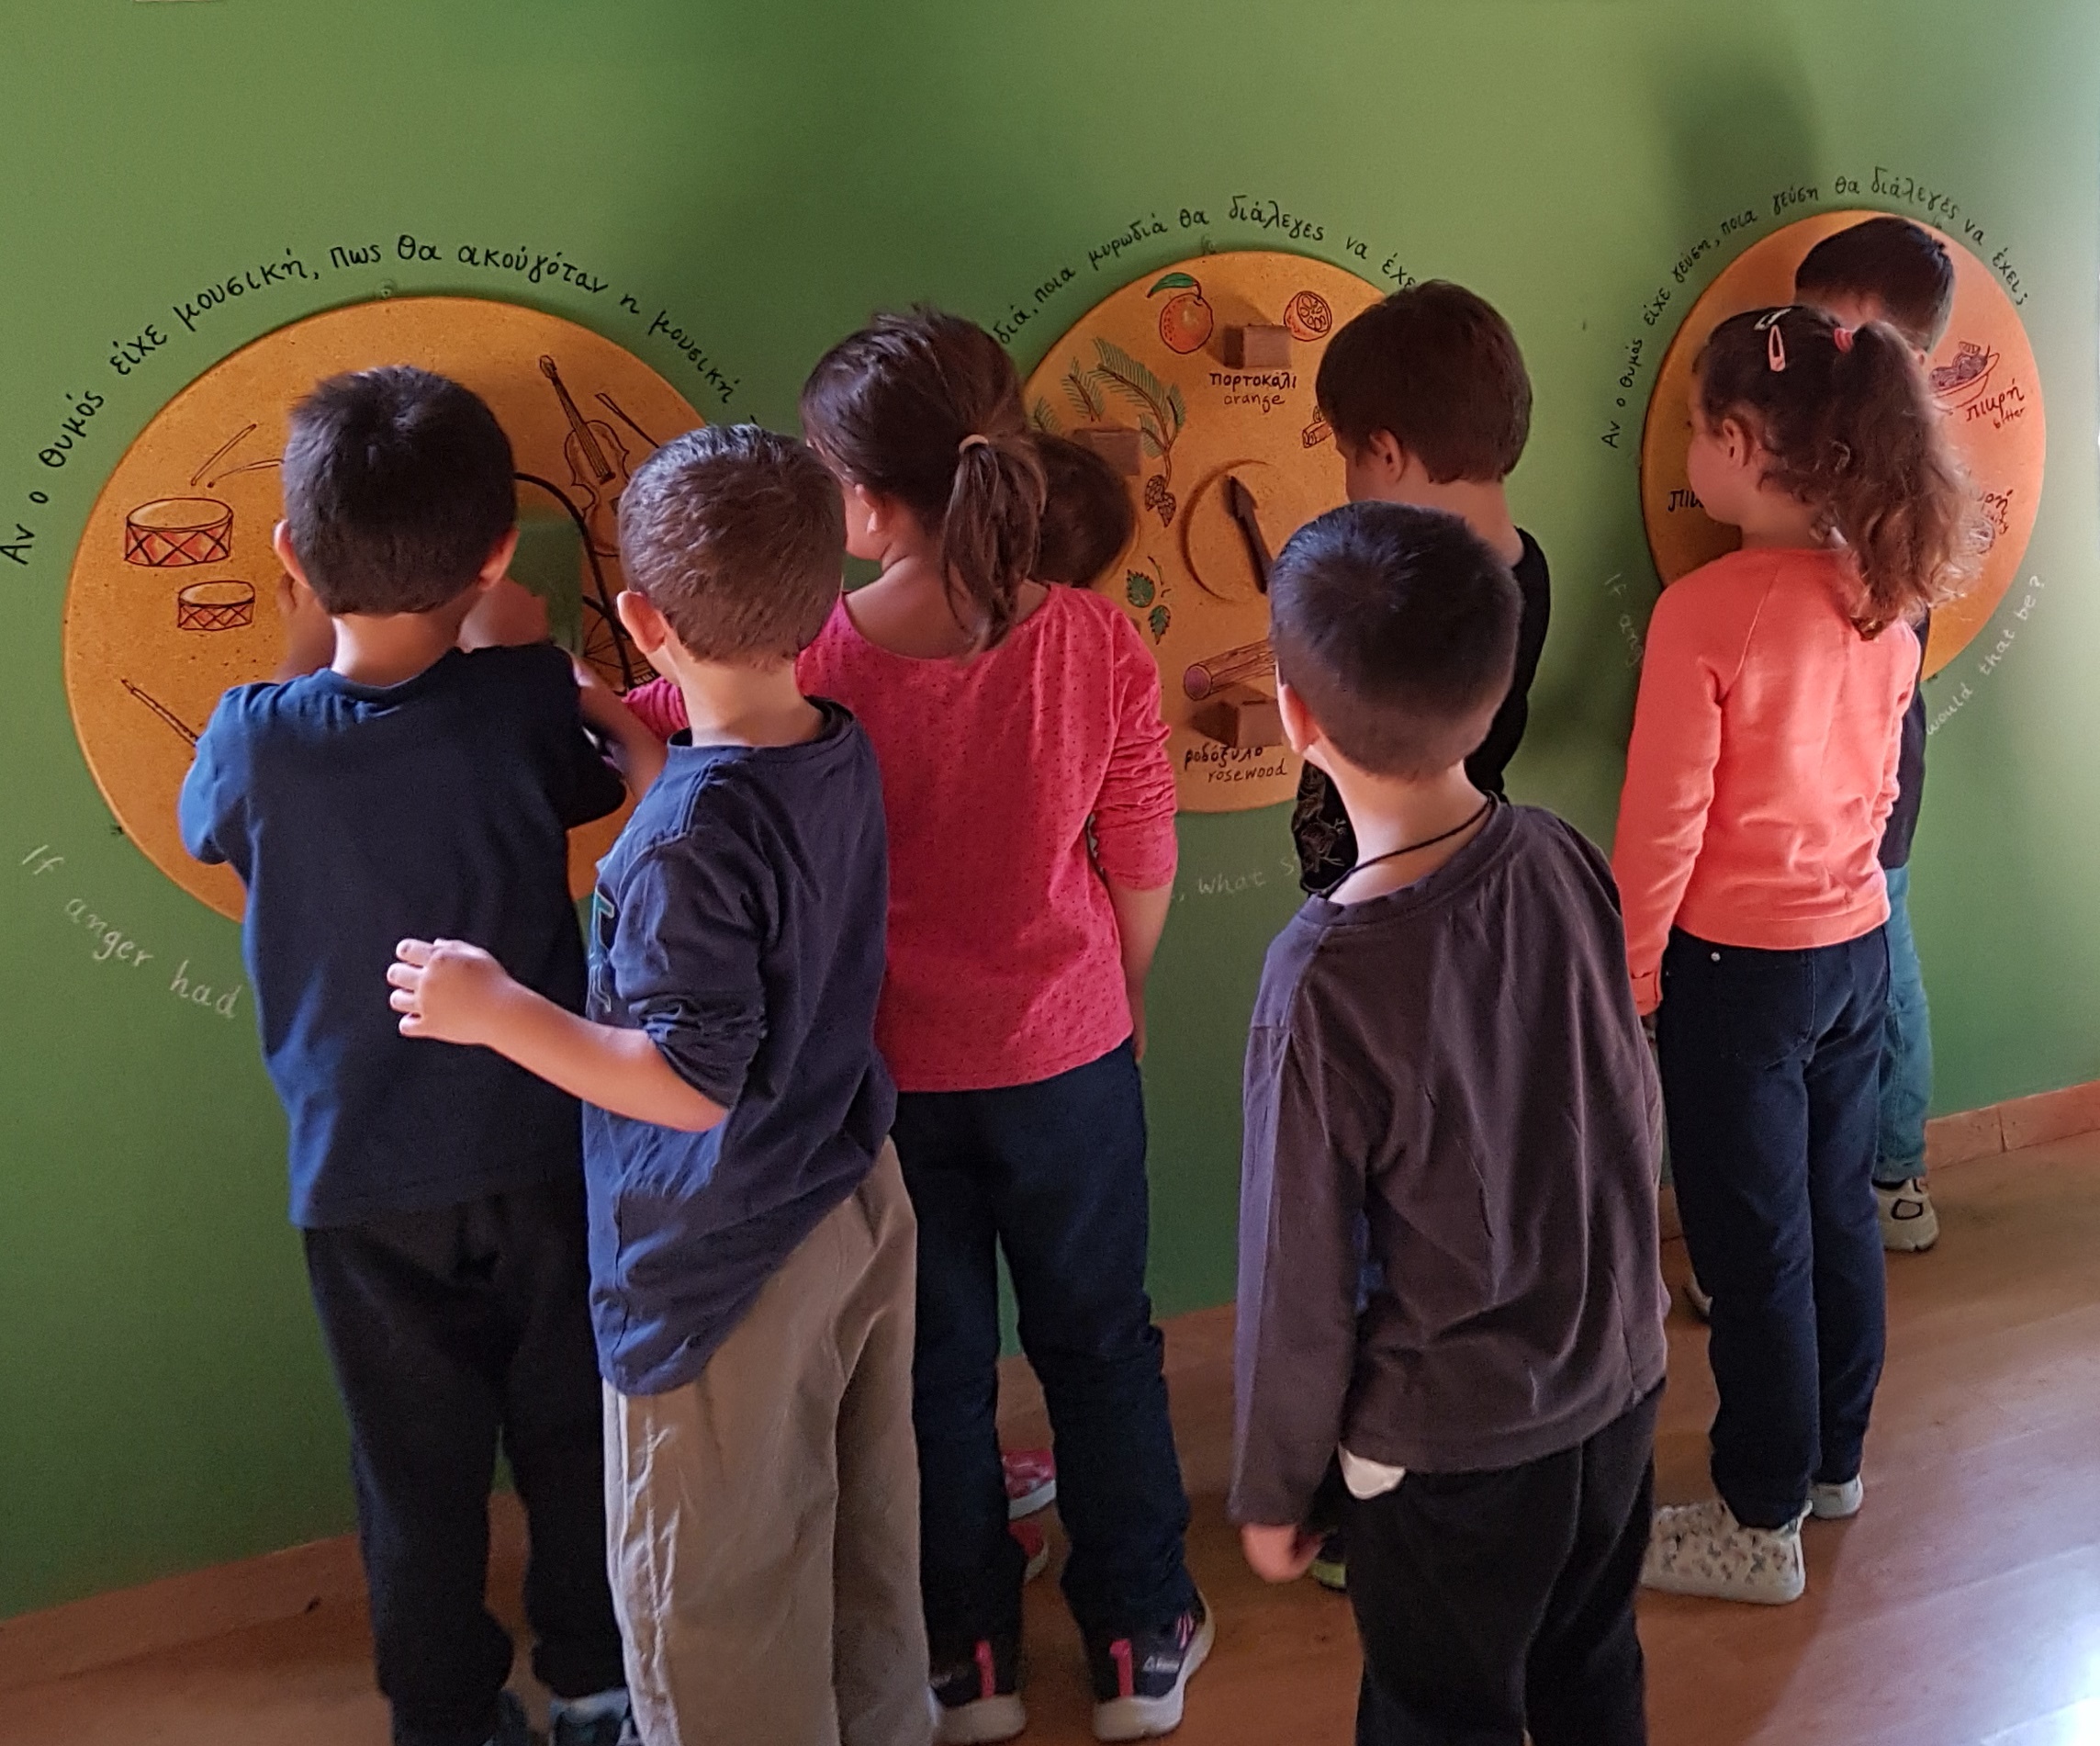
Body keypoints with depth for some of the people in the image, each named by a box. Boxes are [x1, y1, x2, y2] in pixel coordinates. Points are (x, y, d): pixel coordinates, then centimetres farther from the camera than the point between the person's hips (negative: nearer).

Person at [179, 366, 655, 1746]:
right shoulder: (529, 700, -17)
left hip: (363, 1180, 0)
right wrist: (490, 632, 7)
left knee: (420, 1467, 16)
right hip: (539, 1153, 1)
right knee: (572, 1433, 19)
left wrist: (308, 641, 5)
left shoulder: (257, 737, -17)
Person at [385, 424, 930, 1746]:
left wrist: (495, 1011, -19)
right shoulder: (844, 754, -4)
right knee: (864, 1529, 25)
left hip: (724, 1266, -8)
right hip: (859, 1204, 9)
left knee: (711, 1608, 11)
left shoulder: (687, 836, -28)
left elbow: (693, 1083, -27)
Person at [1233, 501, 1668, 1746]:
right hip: (1620, 1385, 5)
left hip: (1452, 1450, -5)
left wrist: (1271, 1491, -2)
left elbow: (1301, 1278, -18)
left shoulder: (1327, 977, -27)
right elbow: (1640, 1116, 1)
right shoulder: (1567, 864, -13)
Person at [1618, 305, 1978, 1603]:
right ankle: (1834, 1457, 38)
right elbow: (1878, 784, 10)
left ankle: (1759, 1524, 19)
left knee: (1755, 1247, 5)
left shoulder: (1706, 610, -22)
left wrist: (1629, 977, -6)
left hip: (1736, 961, -7)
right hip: (1856, 943, 7)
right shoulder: (1884, 600, -1)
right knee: (1840, 1212, 20)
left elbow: (1663, 818, -17)